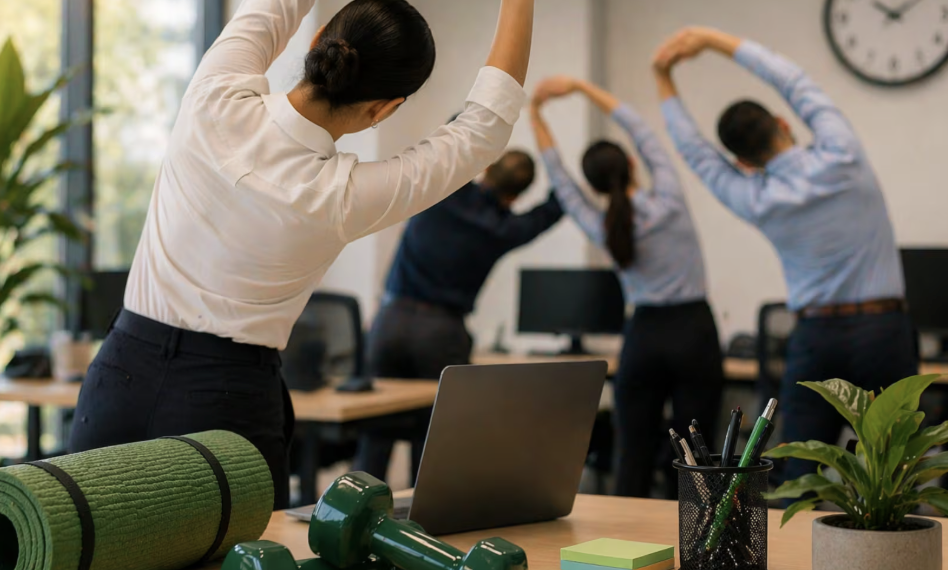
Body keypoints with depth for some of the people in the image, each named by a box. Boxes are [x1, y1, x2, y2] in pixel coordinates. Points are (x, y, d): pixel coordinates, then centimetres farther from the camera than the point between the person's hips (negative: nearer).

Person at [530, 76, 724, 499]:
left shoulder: (601, 229, -3)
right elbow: (638, 129, 1)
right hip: (695, 334, -1)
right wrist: (579, 87, 5)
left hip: (644, 337, 1)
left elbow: (560, 179, 8)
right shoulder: (668, 200, -7)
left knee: (634, 457, 3)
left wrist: (535, 113, 13)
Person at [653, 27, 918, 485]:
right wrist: (711, 39, 10)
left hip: (817, 339, 0)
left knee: (799, 478, 3)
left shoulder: (759, 202, -4)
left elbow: (697, 154, 12)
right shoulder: (840, 157, -6)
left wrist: (664, 82, 20)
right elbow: (795, 81, 4)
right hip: (885, 330, 0)